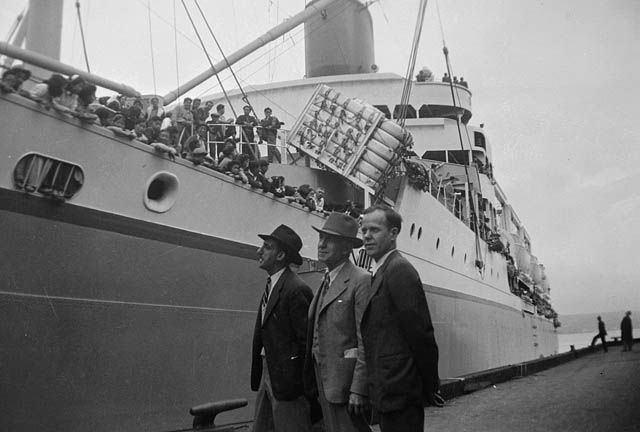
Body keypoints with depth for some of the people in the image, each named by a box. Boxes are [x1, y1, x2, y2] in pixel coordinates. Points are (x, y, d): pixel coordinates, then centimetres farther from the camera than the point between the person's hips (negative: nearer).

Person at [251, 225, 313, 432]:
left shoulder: (296, 289, -18)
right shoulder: (271, 285, 11)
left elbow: (307, 341, -18)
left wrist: (297, 382, -13)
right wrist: (259, 376, 12)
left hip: (287, 379, -9)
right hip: (266, 375, 9)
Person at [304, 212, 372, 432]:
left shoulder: (361, 281, -12)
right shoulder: (326, 282, 15)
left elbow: (367, 341, -17)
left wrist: (358, 390, -20)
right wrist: (314, 383, 12)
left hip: (346, 381, -8)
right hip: (324, 381, 8)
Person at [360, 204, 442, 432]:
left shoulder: (399, 270, -15)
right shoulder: (381, 272, 16)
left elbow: (421, 333, -17)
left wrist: (430, 386, -9)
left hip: (399, 393, -9)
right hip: (390, 393, 9)